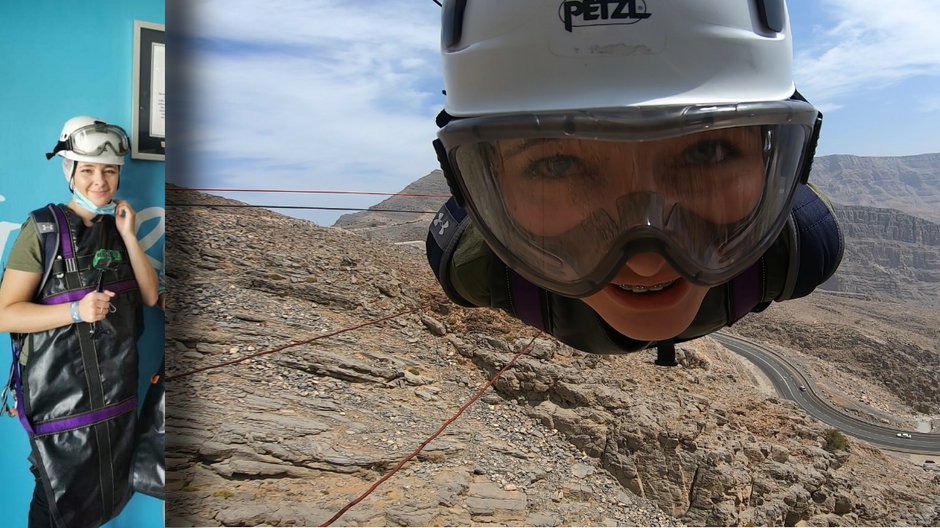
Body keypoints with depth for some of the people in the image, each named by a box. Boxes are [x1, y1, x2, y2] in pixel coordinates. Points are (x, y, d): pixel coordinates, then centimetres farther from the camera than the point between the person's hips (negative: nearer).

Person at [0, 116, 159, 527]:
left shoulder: (118, 227, 6)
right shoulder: (43, 229, -10)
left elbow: (150, 296, 2)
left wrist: (129, 237, -7)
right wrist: (76, 311, -26)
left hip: (116, 386, 5)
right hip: (60, 391, -5)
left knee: (108, 494, 18)